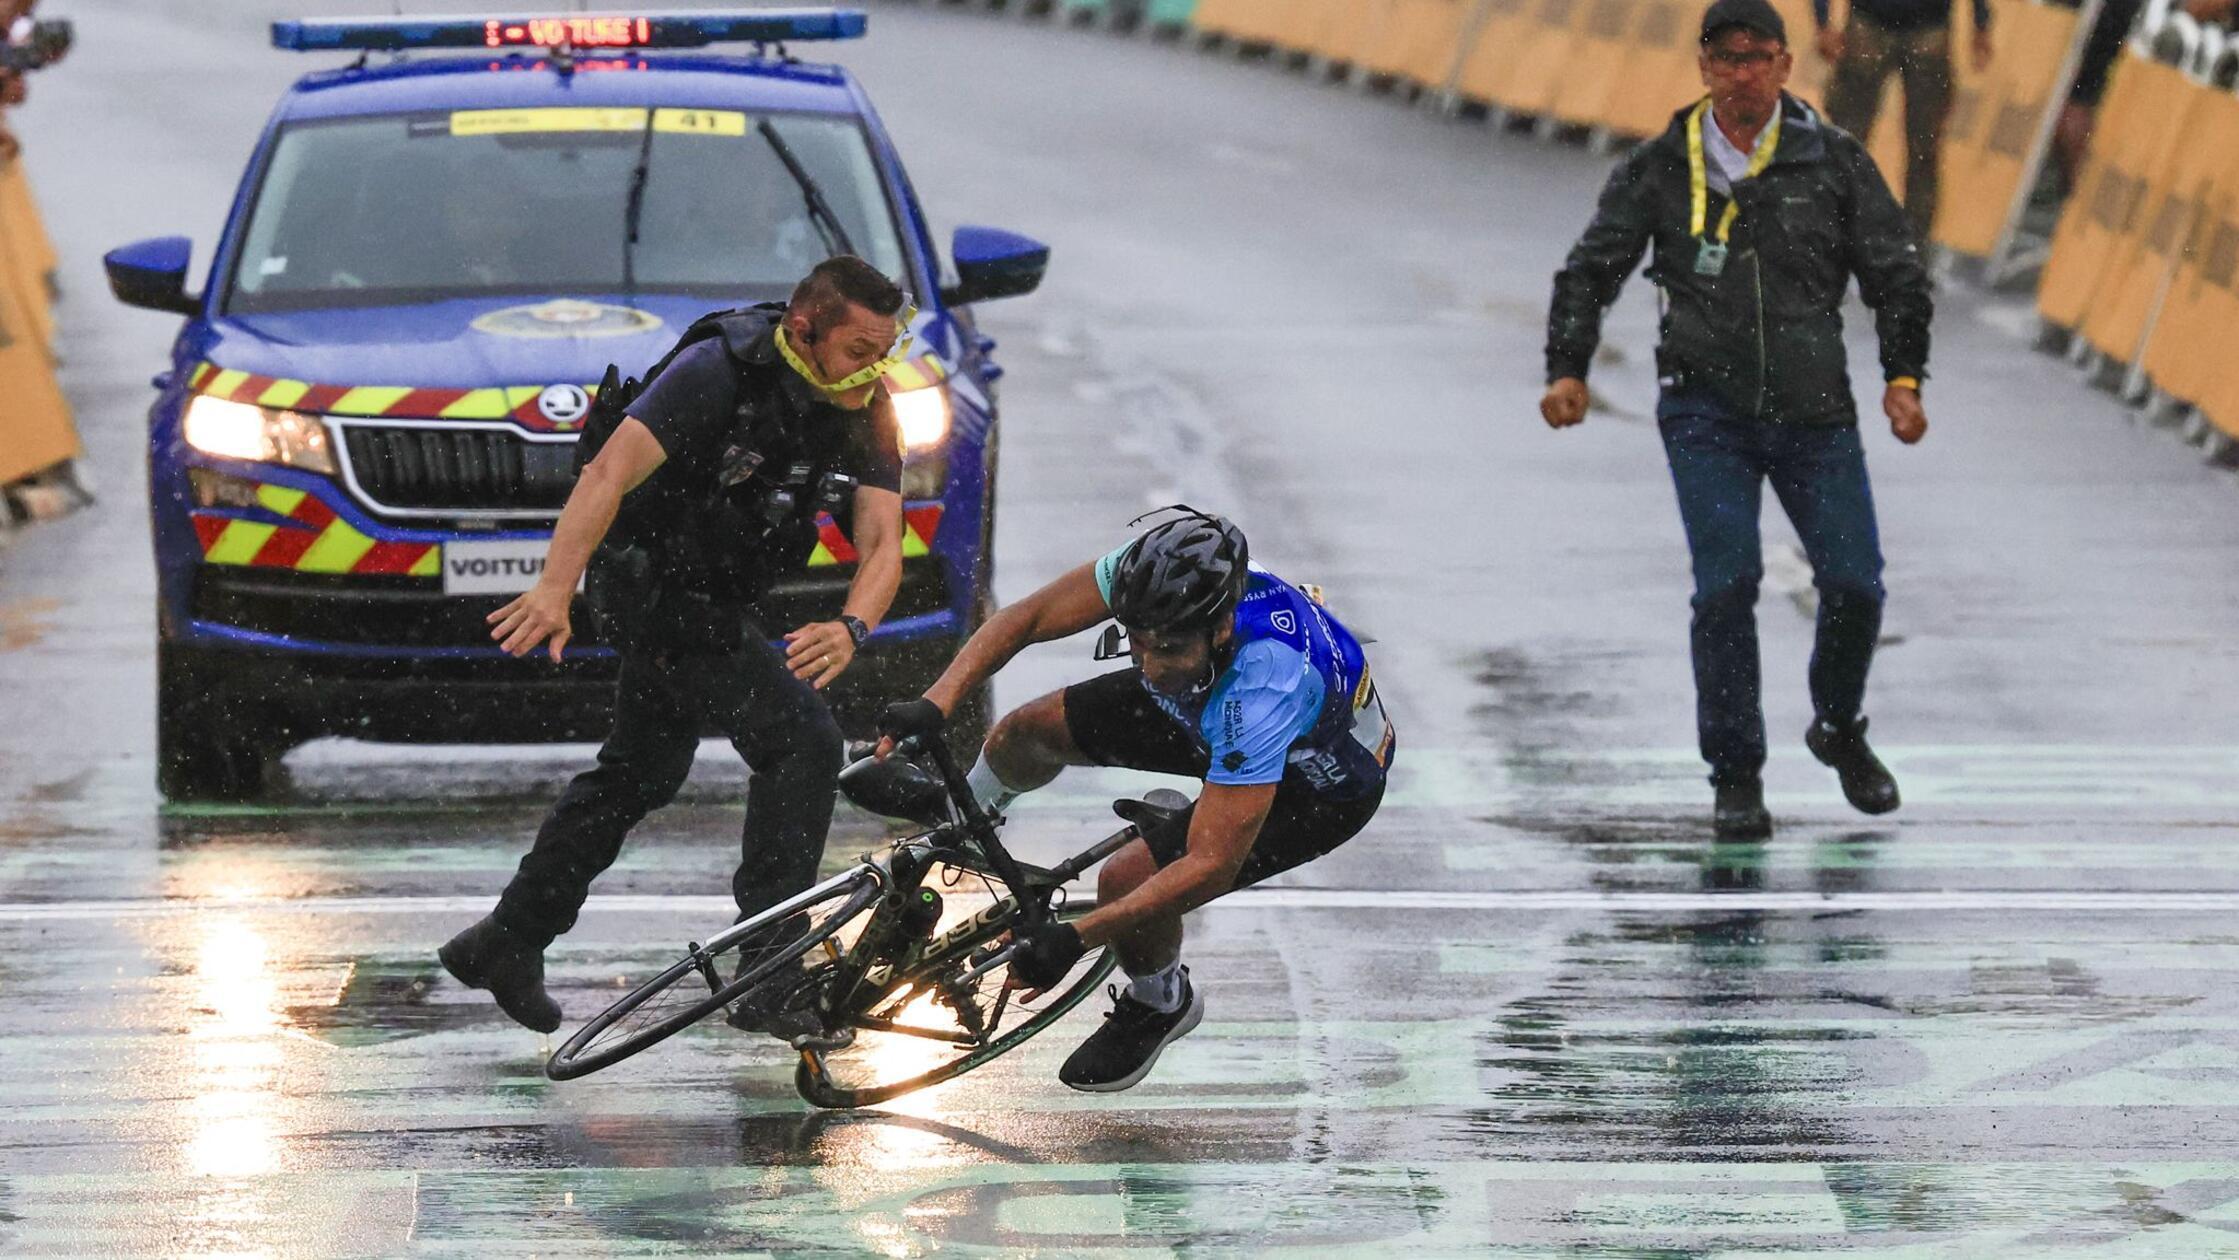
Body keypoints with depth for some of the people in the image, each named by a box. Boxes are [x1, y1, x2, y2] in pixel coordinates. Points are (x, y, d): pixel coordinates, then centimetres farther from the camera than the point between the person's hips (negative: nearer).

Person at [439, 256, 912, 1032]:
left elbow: (882, 544, -16)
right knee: (801, 740, -17)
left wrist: (851, 628, -38)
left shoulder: (865, 416, -7)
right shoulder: (721, 372, -25)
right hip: (652, 583, -8)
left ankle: (508, 944, 34)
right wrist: (555, 591, -45)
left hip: (713, 601, 8)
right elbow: (611, 472, -33)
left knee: (642, 773, 20)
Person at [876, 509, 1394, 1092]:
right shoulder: (1155, 574, -31)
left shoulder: (1263, 689, -46)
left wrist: (1075, 939, -43)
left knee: (1128, 881, -21)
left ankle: (1161, 1005, 13)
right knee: (1031, 730, 6)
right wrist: (934, 705, -32)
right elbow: (1023, 620, -18)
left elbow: (1212, 866, -42)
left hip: (1324, 781, -6)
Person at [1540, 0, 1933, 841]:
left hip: (1814, 413, 1)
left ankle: (1837, 727, 28)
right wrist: (1567, 369, -4)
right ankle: (1735, 776, -1)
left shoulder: (1834, 163, 2)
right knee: (1726, 583, -13)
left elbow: (1896, 274, 7)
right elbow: (1590, 271, 8)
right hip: (1706, 414, -1)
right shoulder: (1661, 170, 2)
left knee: (1853, 583, -3)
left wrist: (1903, 376, -4)